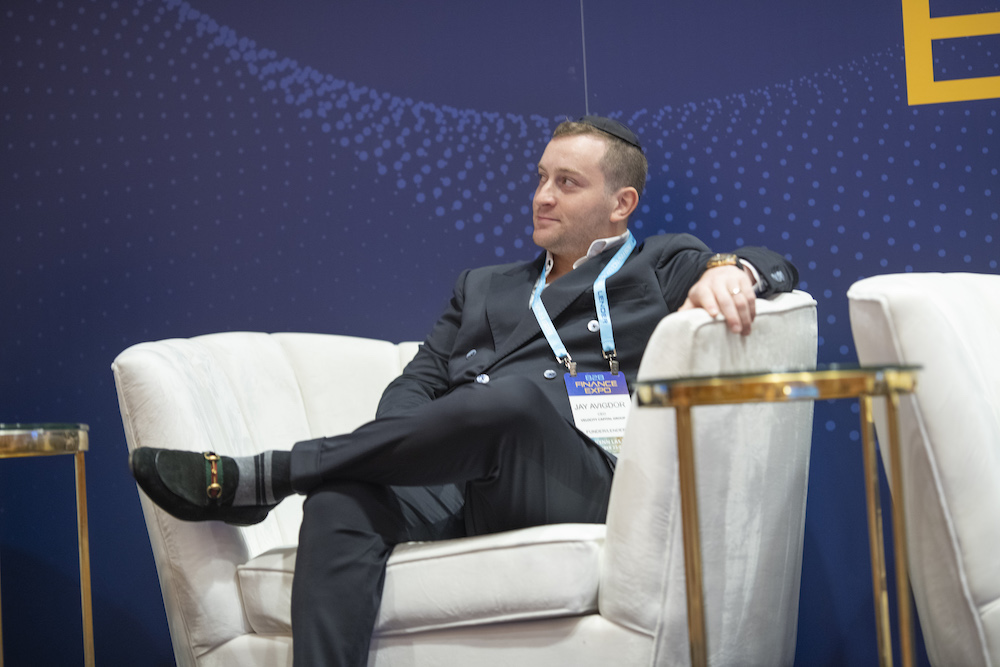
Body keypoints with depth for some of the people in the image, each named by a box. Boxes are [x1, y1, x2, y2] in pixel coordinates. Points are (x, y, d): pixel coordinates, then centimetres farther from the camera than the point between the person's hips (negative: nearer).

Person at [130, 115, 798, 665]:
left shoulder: (661, 268, 23)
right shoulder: (483, 286, 34)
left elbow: (777, 268, 12)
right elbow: (419, 382, 22)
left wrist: (727, 270, -13)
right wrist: (396, 446, -2)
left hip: (579, 482, -3)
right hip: (452, 482, 4)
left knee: (516, 395, -38)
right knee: (340, 502, -31)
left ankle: (251, 480, -30)